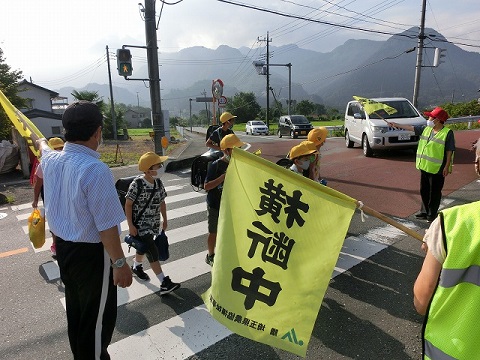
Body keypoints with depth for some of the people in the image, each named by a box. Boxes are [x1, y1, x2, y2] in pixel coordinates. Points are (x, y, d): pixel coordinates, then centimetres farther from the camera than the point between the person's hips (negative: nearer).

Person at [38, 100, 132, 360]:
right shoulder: (95, 170, -28)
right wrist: (120, 263, -16)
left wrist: (42, 143, 48)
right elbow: (106, 226, -26)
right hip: (90, 253, -9)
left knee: (75, 309, 27)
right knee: (97, 318, 11)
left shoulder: (51, 160, -3)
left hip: (62, 246, 9)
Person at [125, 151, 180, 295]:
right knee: (153, 252, -12)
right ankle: (164, 283, -10)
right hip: (140, 224, -7)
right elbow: (128, 205, -15)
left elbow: (162, 202, 10)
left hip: (153, 224, 7)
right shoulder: (137, 184, -21)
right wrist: (131, 226, -16)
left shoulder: (158, 183, -1)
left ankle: (136, 267, 52)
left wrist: (165, 220, 14)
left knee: (143, 247, 25)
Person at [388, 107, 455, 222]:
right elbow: (411, 128, 16)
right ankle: (424, 212, 29)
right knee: (424, 191, 16)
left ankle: (432, 215, 16)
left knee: (435, 192, 5)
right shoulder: (426, 128, 6)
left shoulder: (447, 133, -12)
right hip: (424, 166, 7)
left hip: (437, 169, -7)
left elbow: (449, 151, -12)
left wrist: (447, 166, -15)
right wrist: (396, 125, 18)